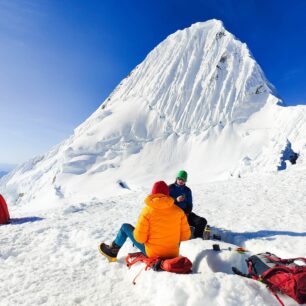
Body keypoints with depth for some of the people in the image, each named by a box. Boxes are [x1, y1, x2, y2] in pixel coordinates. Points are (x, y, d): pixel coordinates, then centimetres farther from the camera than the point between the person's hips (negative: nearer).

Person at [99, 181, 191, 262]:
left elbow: (140, 238, -16)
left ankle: (112, 252, 30)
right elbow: (185, 235, -3)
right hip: (173, 254, 3)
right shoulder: (178, 211, -9)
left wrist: (136, 231, 7)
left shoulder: (147, 210, -16)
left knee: (125, 227, 13)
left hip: (153, 253, -3)